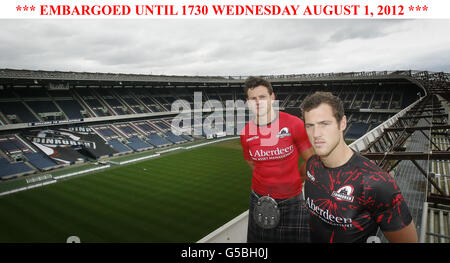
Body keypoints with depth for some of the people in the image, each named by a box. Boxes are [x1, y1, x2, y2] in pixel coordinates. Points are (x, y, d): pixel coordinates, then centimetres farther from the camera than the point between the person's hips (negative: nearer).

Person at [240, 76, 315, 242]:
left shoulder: (294, 124, -13)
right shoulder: (246, 133, -3)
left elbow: (311, 160, -3)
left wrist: (292, 182, 6)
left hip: (292, 202, -2)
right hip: (260, 201, 3)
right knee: (258, 245, 16)